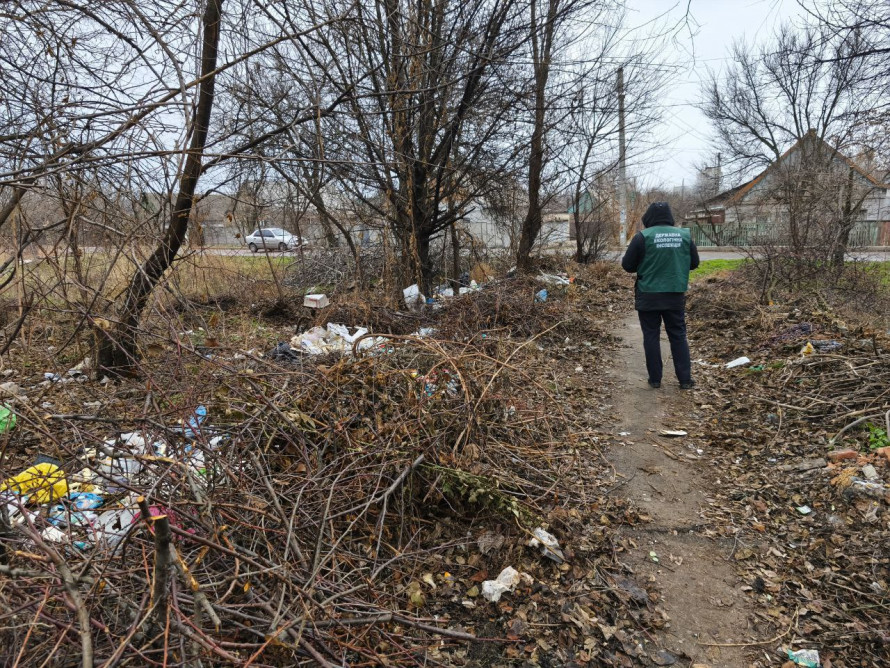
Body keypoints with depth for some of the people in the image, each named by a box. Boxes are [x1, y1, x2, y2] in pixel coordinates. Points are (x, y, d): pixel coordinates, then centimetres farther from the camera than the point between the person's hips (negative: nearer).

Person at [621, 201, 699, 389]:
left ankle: (655, 379, 12)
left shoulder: (643, 236, -10)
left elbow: (627, 265, -6)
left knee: (651, 336, 7)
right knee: (678, 336, 12)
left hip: (648, 296, -3)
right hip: (676, 295, 3)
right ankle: (685, 379, 13)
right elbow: (694, 263, 11)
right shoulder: (685, 235, 1)